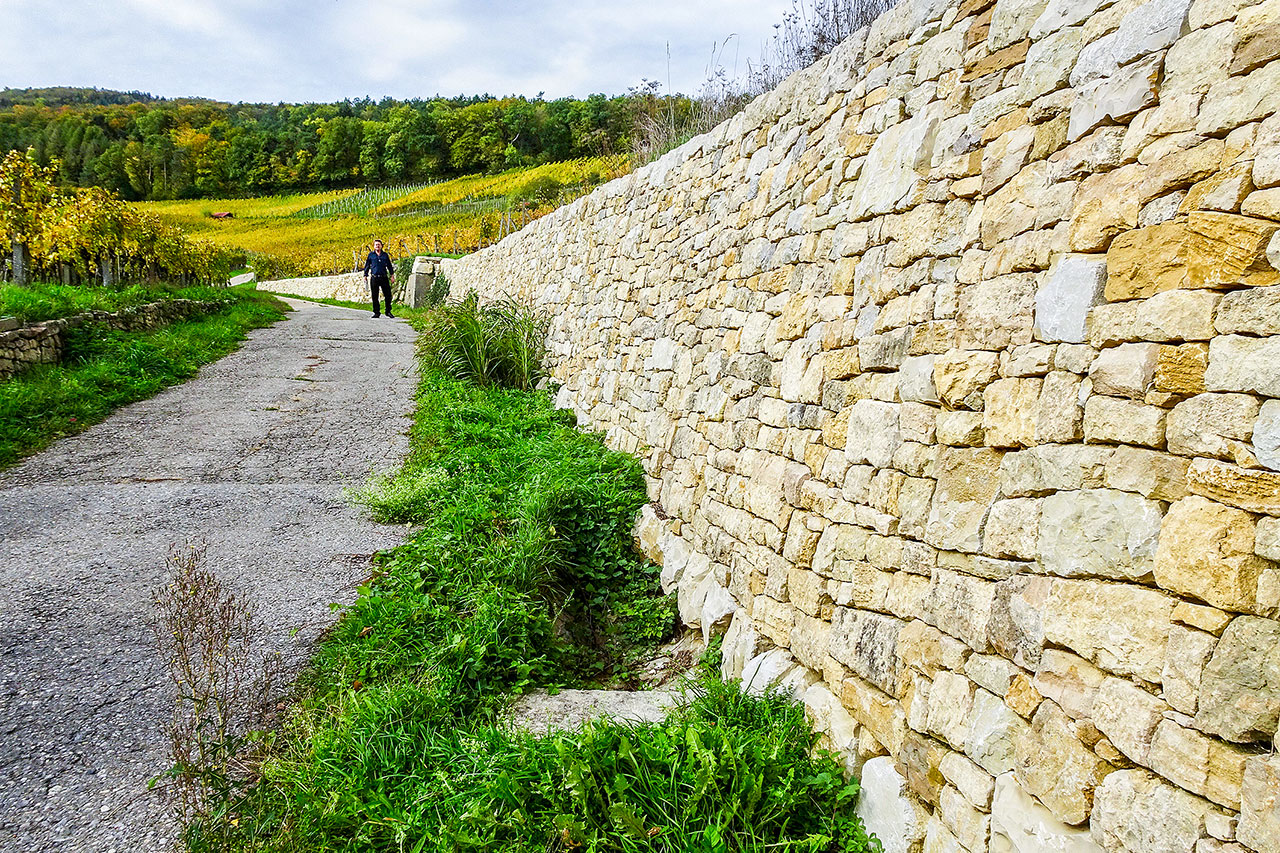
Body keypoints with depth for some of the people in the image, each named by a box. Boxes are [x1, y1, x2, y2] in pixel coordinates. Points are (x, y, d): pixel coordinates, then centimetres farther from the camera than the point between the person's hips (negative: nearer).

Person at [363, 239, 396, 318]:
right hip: (374, 278, -1)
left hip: (384, 278, 1)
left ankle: (388, 311, 11)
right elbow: (367, 266, 12)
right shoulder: (371, 255, 9)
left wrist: (392, 275, 9)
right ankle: (376, 312, 9)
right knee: (374, 296, 1)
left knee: (388, 295, -1)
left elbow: (389, 265, 16)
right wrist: (365, 275, 6)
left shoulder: (385, 255, 12)